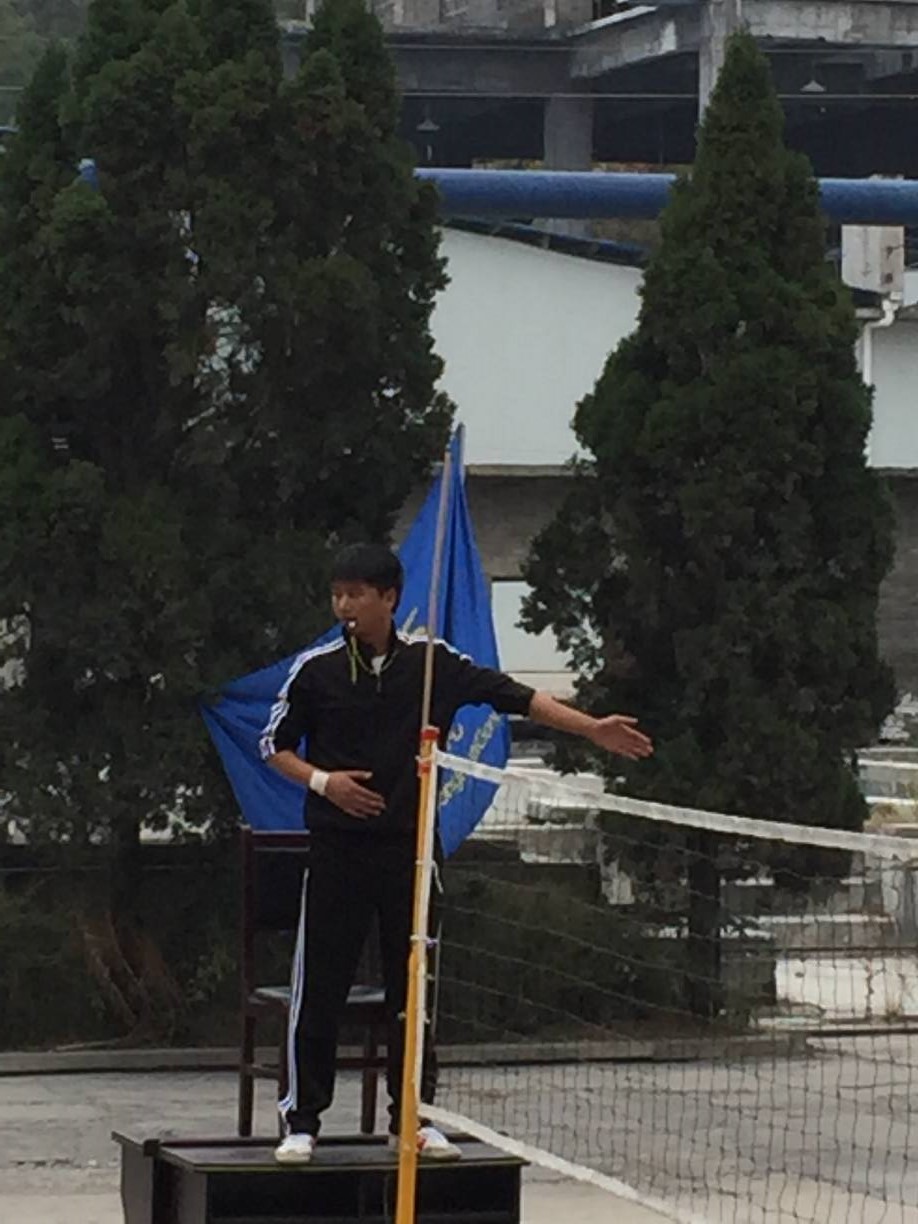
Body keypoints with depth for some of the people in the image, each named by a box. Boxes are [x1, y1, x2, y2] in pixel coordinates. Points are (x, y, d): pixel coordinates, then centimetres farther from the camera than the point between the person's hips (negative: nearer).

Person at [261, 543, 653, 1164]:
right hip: (337, 849, -1)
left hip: (408, 847, 1)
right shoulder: (316, 669, -3)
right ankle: (302, 1121, 5)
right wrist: (321, 781, -12)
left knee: (413, 989, 7)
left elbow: (511, 694, -4)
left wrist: (592, 728, -11)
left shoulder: (432, 661, -1)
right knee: (319, 989, -1)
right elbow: (275, 743, 6)